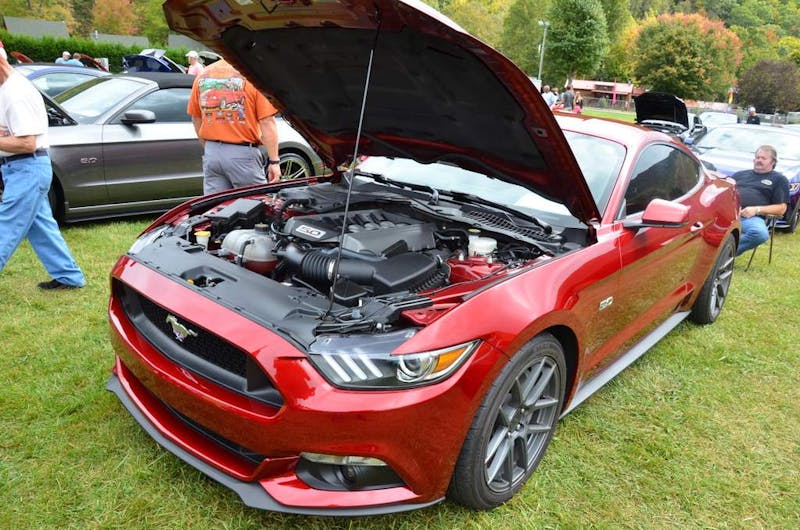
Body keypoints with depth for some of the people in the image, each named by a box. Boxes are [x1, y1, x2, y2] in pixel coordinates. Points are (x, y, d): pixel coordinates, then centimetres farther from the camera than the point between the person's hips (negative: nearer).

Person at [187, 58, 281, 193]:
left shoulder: (202, 76, 7)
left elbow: (196, 119, 14)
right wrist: (274, 161, -9)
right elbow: (267, 122, -13)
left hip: (211, 153, 5)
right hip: (243, 153, -5)